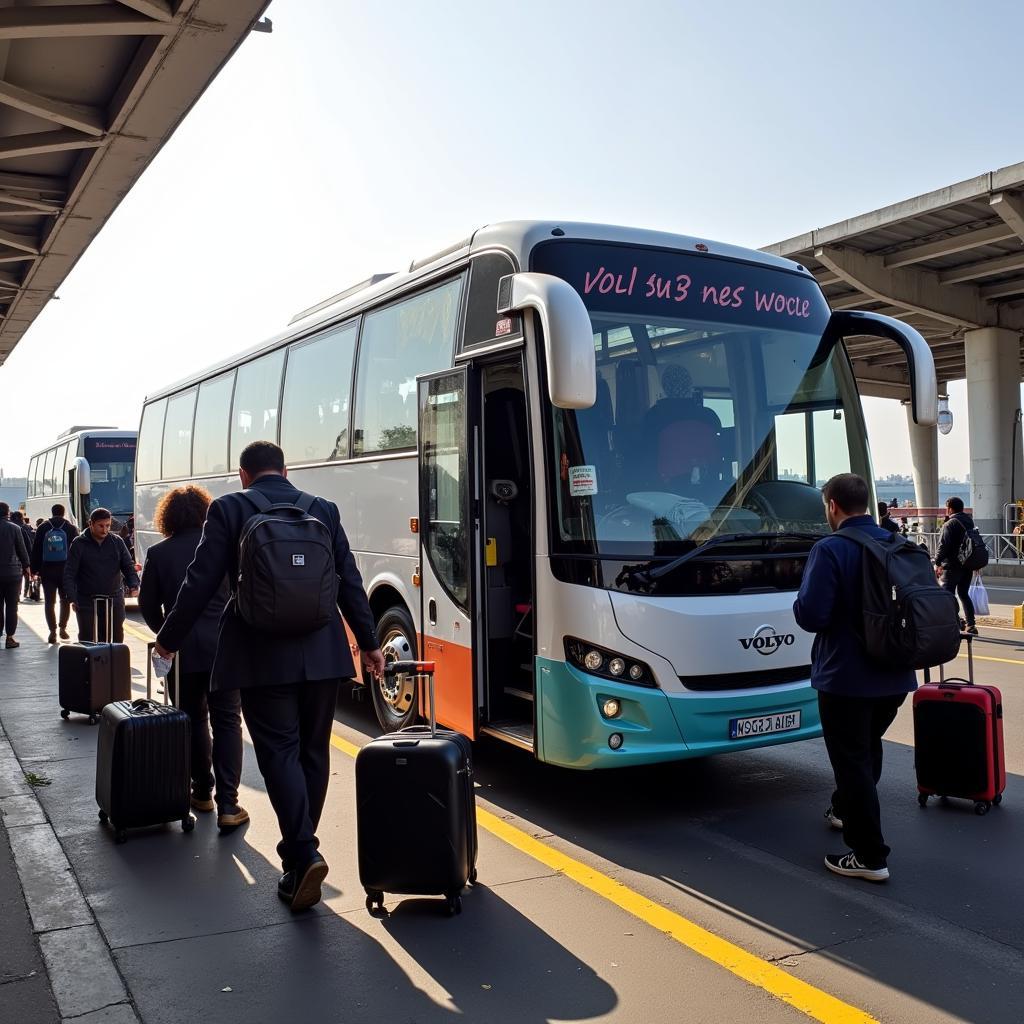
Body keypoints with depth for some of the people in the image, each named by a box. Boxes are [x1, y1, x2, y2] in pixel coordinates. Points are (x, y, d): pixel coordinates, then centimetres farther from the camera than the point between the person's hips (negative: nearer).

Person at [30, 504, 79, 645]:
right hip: (66, 570, 0)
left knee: (49, 601, 3)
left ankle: (53, 631, -3)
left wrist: (35, 569, 8)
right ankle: (63, 628, 8)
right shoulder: (71, 528, 0)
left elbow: (36, 550, 4)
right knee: (65, 600, 13)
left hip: (47, 571, 0)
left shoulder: (42, 528, 3)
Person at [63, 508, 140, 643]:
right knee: (87, 641, 1)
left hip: (114, 601, 2)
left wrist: (133, 585, -14)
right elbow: (69, 574, -5)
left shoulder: (117, 542, 5)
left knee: (117, 639, 5)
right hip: (87, 603, -2)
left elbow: (128, 566, 5)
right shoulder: (79, 544, -3)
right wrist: (72, 598, -15)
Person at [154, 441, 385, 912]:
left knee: (279, 753, 1)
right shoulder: (324, 510, 6)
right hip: (322, 655, 3)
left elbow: (201, 582, -4)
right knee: (312, 752, 13)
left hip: (262, 656, -3)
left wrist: (169, 638, 10)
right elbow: (350, 582, 7)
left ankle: (303, 854, -12)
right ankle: (301, 852, 24)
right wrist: (369, 642, 17)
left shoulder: (229, 509, -3)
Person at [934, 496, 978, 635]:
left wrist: (937, 563, -11)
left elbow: (943, 546, -17)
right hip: (968, 564, 8)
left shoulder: (949, 524, -13)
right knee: (964, 594, 16)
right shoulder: (969, 522, 11)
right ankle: (971, 625, 14)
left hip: (952, 565, -8)